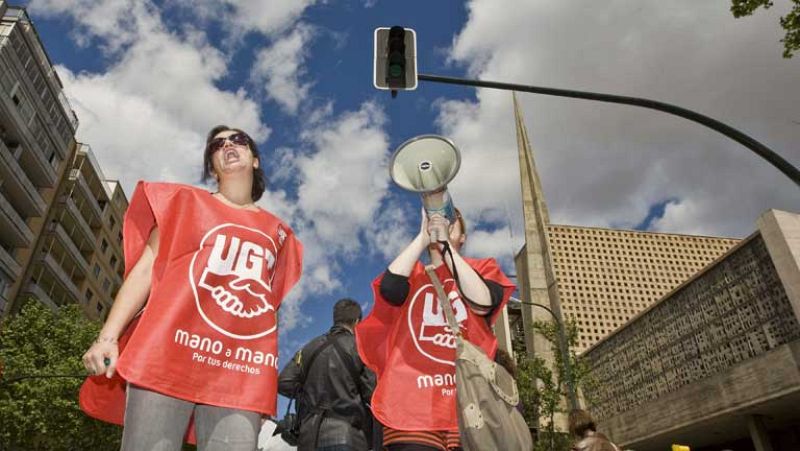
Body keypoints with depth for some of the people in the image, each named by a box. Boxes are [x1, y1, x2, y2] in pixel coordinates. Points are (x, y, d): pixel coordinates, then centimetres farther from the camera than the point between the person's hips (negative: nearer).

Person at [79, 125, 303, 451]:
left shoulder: (277, 232, 21)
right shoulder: (186, 201, 16)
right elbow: (145, 268, 8)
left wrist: (267, 375, 15)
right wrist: (107, 337, -4)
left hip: (240, 371, 2)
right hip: (169, 352, -2)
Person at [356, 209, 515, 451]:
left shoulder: (483, 268, 17)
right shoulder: (410, 273, 18)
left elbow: (482, 303, -6)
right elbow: (389, 289, -6)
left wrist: (445, 244, -4)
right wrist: (423, 236, 0)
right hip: (414, 406, 0)